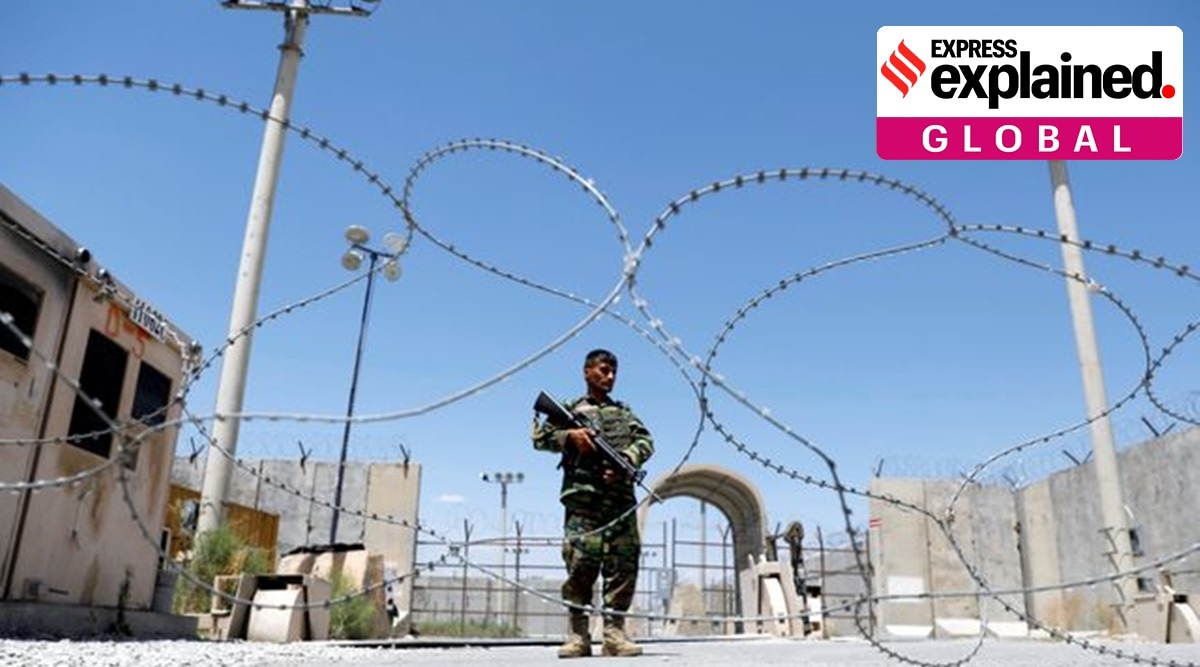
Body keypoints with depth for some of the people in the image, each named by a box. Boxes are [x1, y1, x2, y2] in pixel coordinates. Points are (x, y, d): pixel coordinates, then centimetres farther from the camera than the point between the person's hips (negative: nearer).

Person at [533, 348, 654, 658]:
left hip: (621, 498, 3)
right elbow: (540, 436, 8)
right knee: (580, 564, -8)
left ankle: (614, 631, 1)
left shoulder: (624, 412, 24)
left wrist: (625, 460, -8)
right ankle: (578, 635, -1)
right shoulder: (571, 409, 16)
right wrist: (569, 436, -10)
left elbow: (645, 441, 11)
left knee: (624, 564, -4)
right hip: (583, 497, -3)